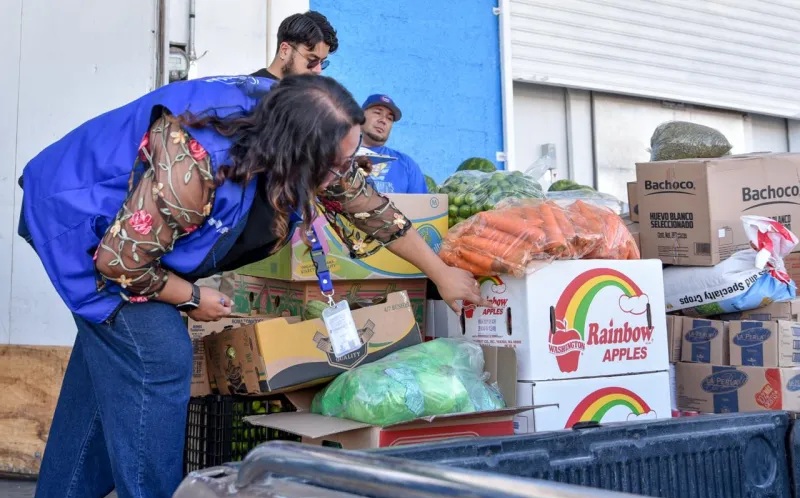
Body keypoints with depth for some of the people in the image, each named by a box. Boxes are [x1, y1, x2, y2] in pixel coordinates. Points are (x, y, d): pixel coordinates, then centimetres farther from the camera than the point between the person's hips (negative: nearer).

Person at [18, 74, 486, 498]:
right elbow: (119, 262, -32)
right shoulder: (195, 166, -41)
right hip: (85, 219, -8)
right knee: (156, 358, -17)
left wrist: (442, 274, 2)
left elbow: (369, 205, -5)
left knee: (111, 356, 15)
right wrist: (193, 297, -15)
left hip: (142, 224, 8)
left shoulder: (294, 129, -17)